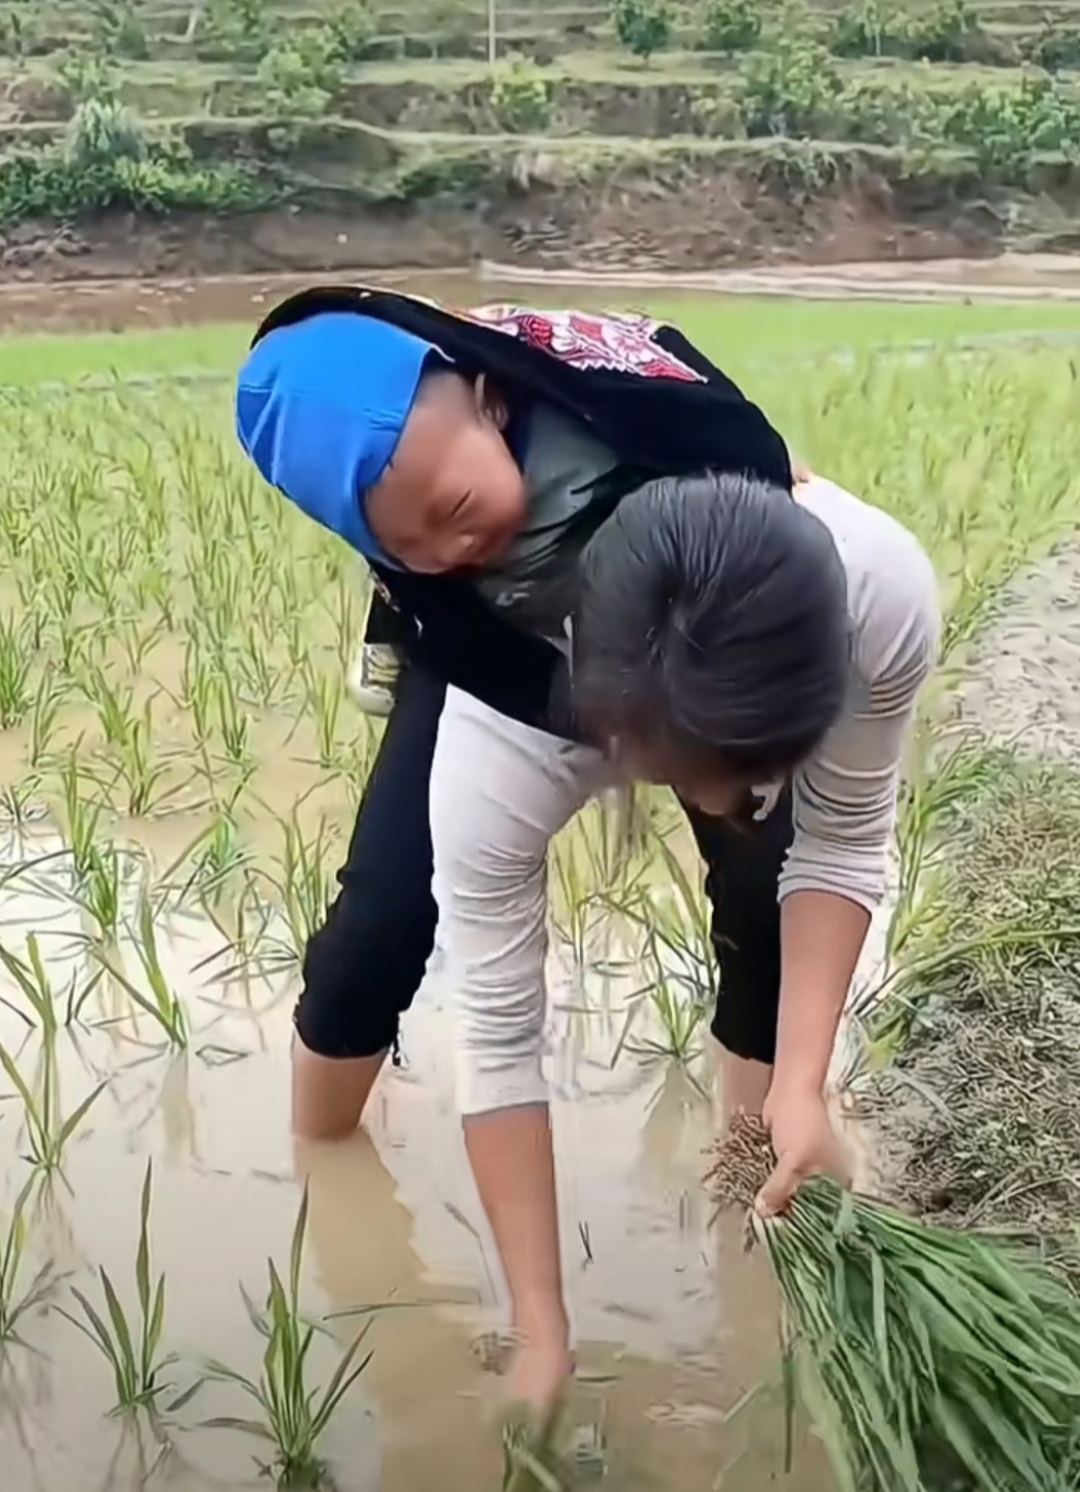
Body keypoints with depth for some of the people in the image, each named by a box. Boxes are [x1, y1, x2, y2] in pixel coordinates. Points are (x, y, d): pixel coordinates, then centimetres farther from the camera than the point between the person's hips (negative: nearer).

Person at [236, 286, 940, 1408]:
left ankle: (766, 1189, 15)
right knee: (382, 922, -4)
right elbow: (498, 1047, -33)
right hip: (498, 651, -2)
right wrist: (543, 1340, -30)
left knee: (770, 906, -9)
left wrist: (802, 1086, -31)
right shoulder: (493, 763, -45)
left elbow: (840, 850, -23)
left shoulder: (883, 593, -41)